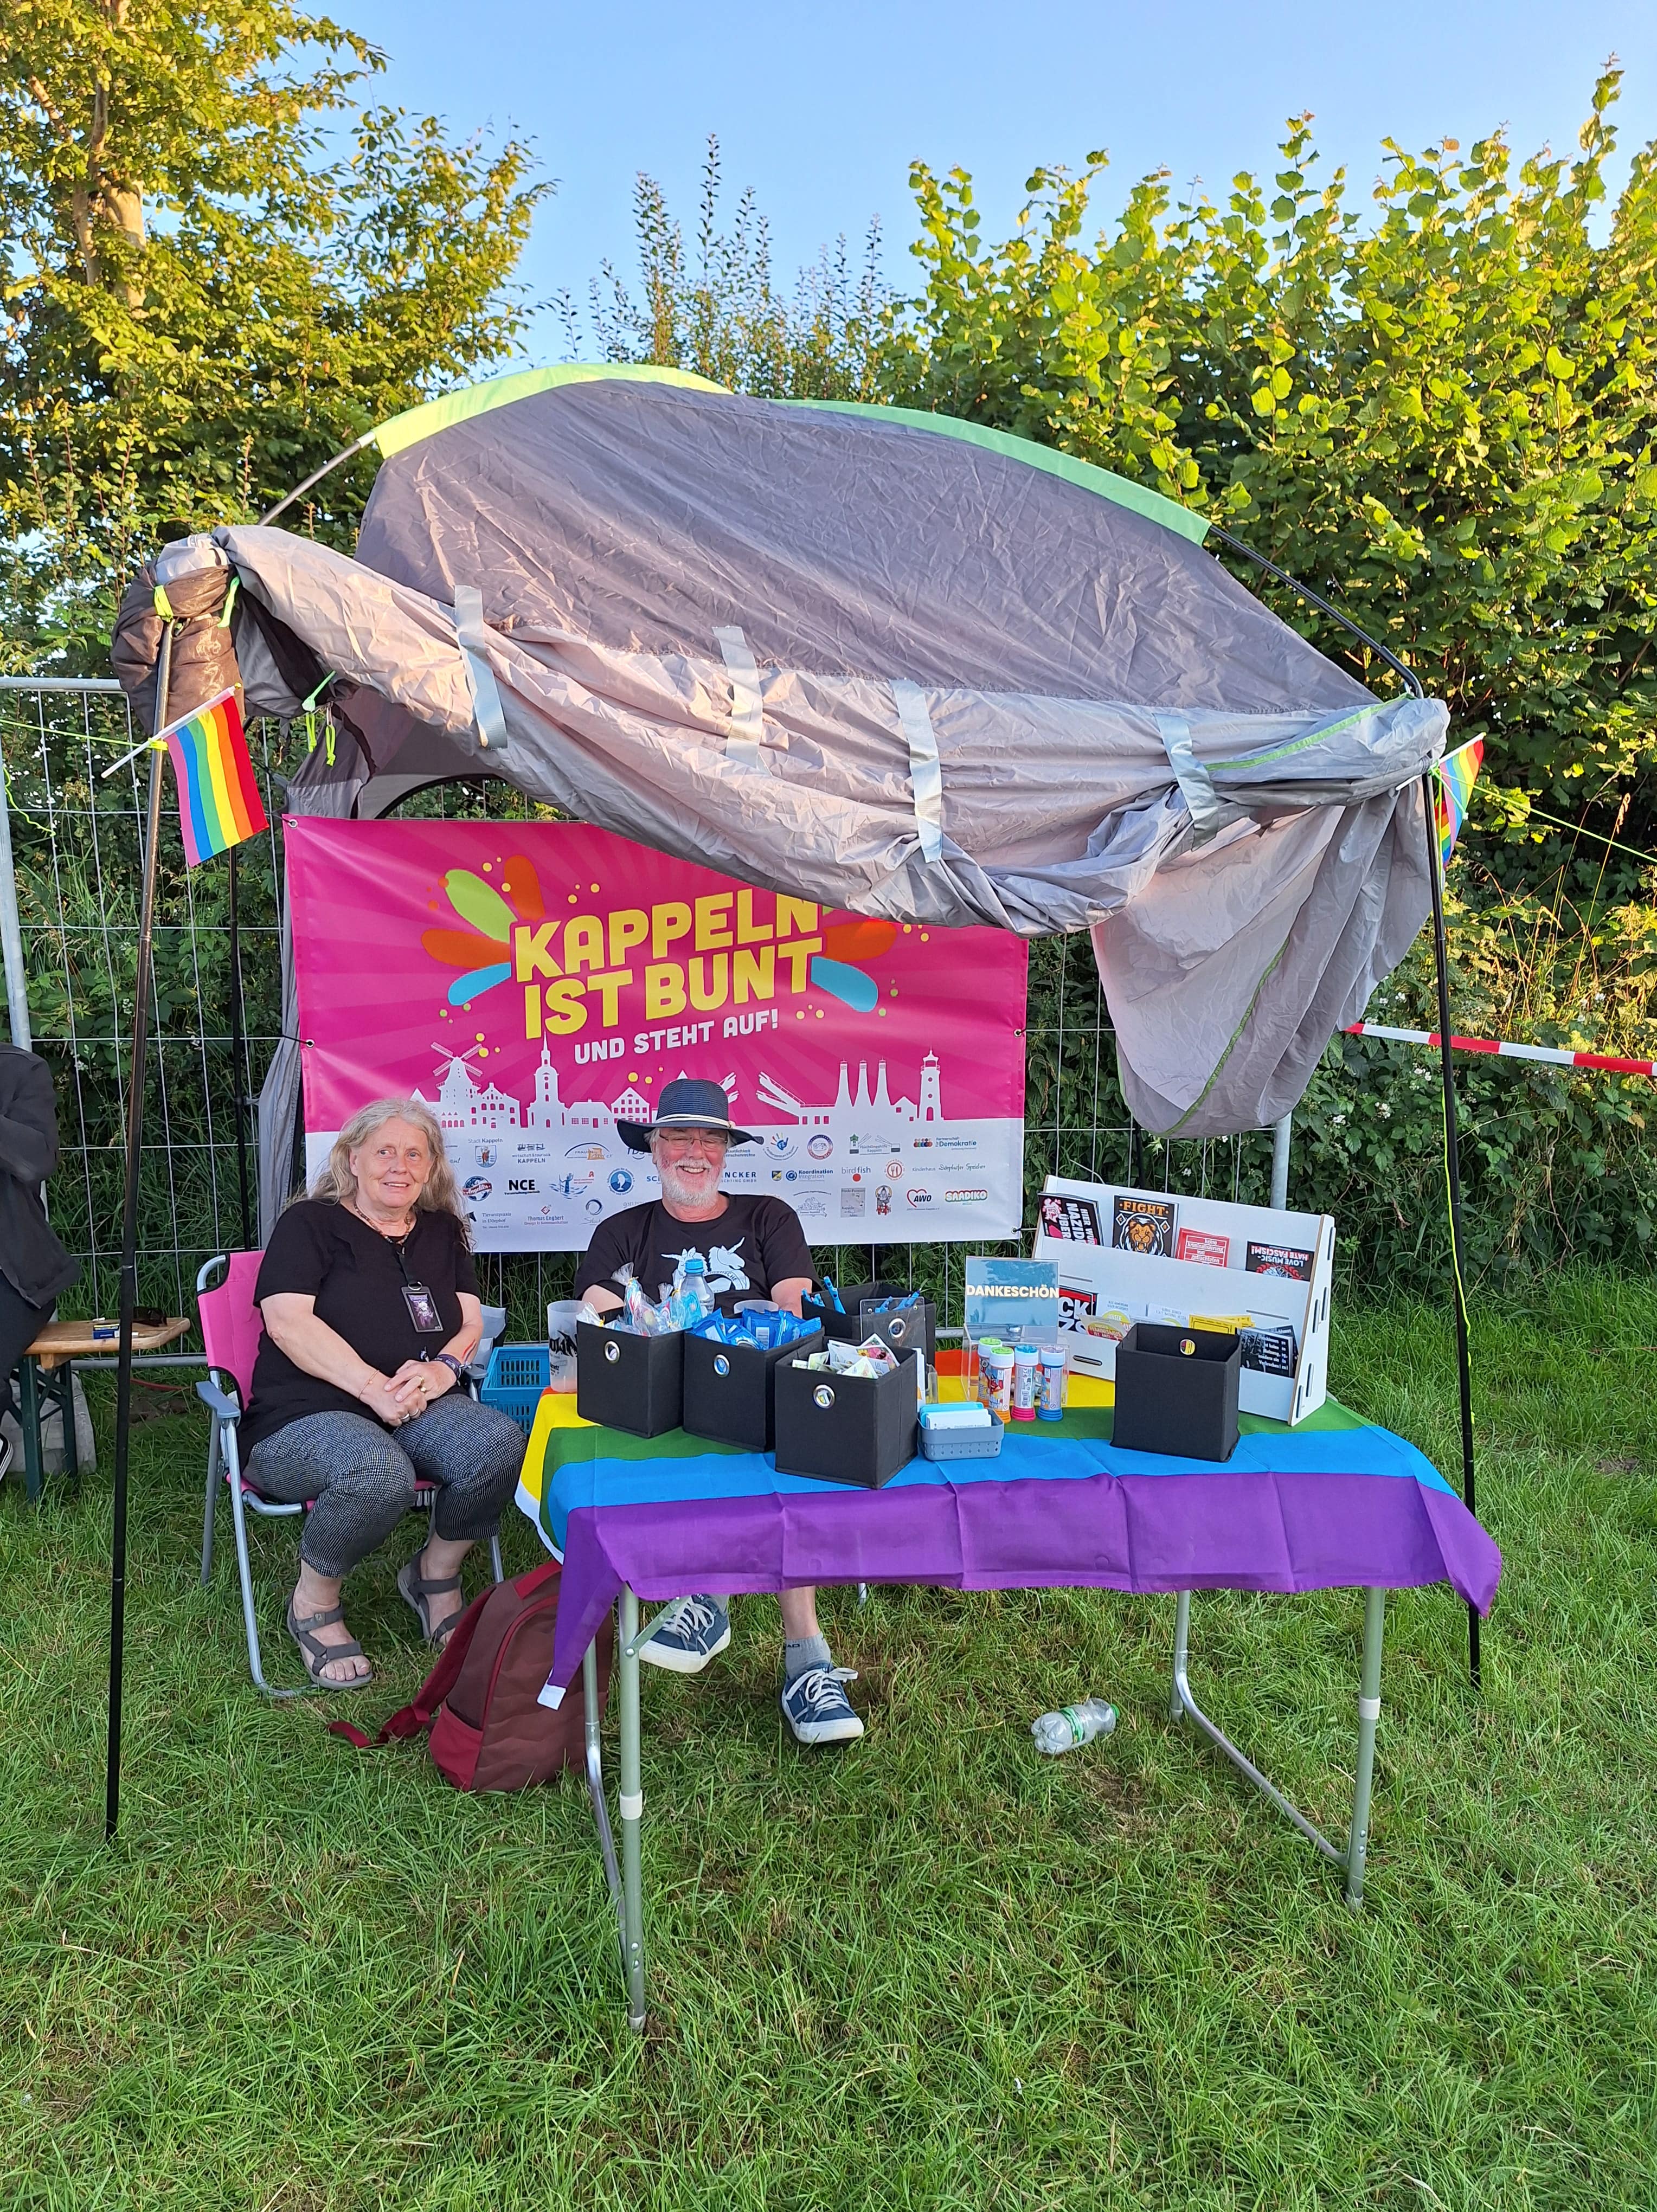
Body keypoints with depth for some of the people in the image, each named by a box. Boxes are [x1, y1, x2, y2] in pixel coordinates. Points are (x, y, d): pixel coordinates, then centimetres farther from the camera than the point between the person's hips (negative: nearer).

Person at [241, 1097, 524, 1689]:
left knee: (501, 1444, -28)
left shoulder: (442, 1232, 21)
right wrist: (375, 1388, -18)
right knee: (380, 1472, -38)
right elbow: (288, 1324, -8)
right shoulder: (309, 1224, 5)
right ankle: (314, 1601, -6)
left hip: (423, 1408, 4)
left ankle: (436, 1573, 1)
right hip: (306, 1415, -4)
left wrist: (444, 1367, -11)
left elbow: (471, 1320, 13)